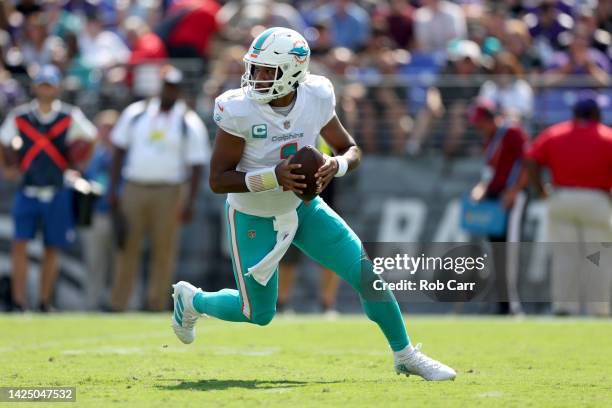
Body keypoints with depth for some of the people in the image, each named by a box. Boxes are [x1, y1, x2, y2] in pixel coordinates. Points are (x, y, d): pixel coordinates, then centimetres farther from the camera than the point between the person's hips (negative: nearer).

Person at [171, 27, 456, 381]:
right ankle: (192, 300, 36)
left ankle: (405, 355, 13)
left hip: (304, 207, 3)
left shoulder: (315, 99, -16)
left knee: (368, 273, -5)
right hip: (254, 218, -3)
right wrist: (273, 177, -36)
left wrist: (335, 166, -25)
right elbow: (218, 180, -23)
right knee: (258, 314, 6)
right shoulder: (239, 110, -26)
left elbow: (352, 150, -1)